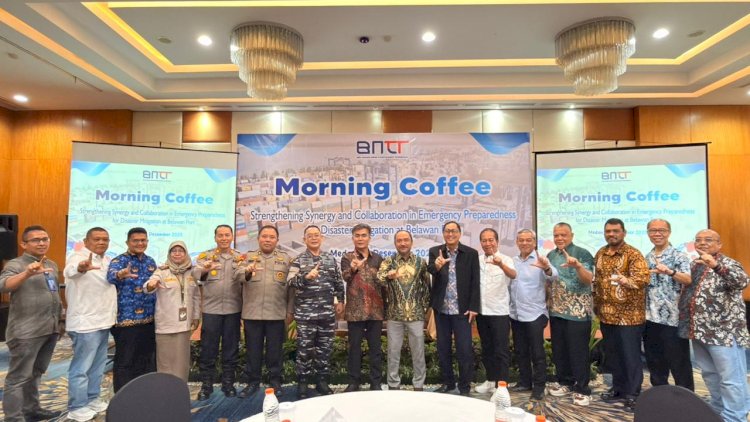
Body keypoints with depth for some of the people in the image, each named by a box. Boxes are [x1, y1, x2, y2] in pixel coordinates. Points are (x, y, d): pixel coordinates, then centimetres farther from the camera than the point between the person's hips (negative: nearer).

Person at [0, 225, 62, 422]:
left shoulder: (52, 265, 13)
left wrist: (59, 318, 19)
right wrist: (27, 273, -43)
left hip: (50, 329, 7)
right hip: (26, 332, -7)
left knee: (36, 373, 18)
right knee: (19, 377, 0)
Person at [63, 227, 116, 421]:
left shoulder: (107, 260, 11)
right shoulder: (78, 257, -14)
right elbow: (71, 270, -39)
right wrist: (82, 267, -61)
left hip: (103, 321, 8)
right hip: (85, 323, -8)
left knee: (97, 365, 18)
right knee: (81, 367, 0)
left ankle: (92, 399, 31)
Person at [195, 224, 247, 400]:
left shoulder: (240, 257, 5)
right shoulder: (205, 256, 3)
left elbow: (241, 277, -10)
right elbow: (196, 274, -13)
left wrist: (241, 268, -33)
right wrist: (205, 270, -36)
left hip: (233, 309, 1)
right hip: (211, 309, -1)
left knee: (231, 348, 9)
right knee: (208, 349, 6)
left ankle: (228, 383, 23)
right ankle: (206, 385, 20)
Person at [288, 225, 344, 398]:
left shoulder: (331, 259, 9)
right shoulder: (298, 260, -1)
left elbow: (338, 282, 16)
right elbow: (291, 282, -14)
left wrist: (340, 300, 12)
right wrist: (306, 277, -30)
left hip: (328, 312, 3)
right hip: (305, 313, -3)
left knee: (325, 348, 11)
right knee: (305, 349, 4)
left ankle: (322, 381, 25)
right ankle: (302, 383, 18)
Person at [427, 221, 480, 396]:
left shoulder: (471, 253, -2)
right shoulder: (435, 252, 2)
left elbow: (475, 282, -3)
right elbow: (429, 269, -17)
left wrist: (473, 307, -8)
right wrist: (436, 266, -40)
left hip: (462, 309, -2)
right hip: (441, 309, 2)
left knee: (464, 349, 0)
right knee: (443, 348, 12)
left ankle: (464, 387, 15)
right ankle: (448, 382, 27)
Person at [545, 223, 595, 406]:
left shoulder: (582, 254, -8)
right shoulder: (551, 255, 10)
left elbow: (588, 280, -19)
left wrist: (577, 266, -35)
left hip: (578, 312, -6)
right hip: (556, 311, 6)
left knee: (578, 351, 0)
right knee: (559, 350, 12)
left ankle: (582, 390, 10)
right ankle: (564, 382, 26)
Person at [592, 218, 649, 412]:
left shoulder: (633, 254, -9)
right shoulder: (600, 254, 9)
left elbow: (643, 277, -24)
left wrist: (626, 280, -43)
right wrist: (596, 305, 15)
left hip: (629, 314, -6)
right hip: (607, 314, 6)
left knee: (630, 356, 2)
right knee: (612, 354, 14)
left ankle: (633, 395, 14)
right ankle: (619, 389, 29)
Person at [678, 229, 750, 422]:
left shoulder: (728, 265, -9)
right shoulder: (693, 265, 12)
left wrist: (715, 265, -43)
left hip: (724, 331, -7)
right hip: (699, 330, 8)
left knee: (731, 378, -1)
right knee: (709, 373, 19)